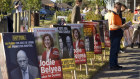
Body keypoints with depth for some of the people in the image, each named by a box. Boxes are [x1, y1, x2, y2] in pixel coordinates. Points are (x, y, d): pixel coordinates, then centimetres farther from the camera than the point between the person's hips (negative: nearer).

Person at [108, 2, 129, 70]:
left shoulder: (117, 14, 16)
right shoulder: (112, 15, -16)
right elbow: (113, 26, -27)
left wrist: (123, 26, 13)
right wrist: (122, 26, -30)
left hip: (117, 34, 10)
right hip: (114, 34, -10)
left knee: (116, 50, 14)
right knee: (114, 50, -7)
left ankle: (115, 64, 21)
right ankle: (112, 65, -3)